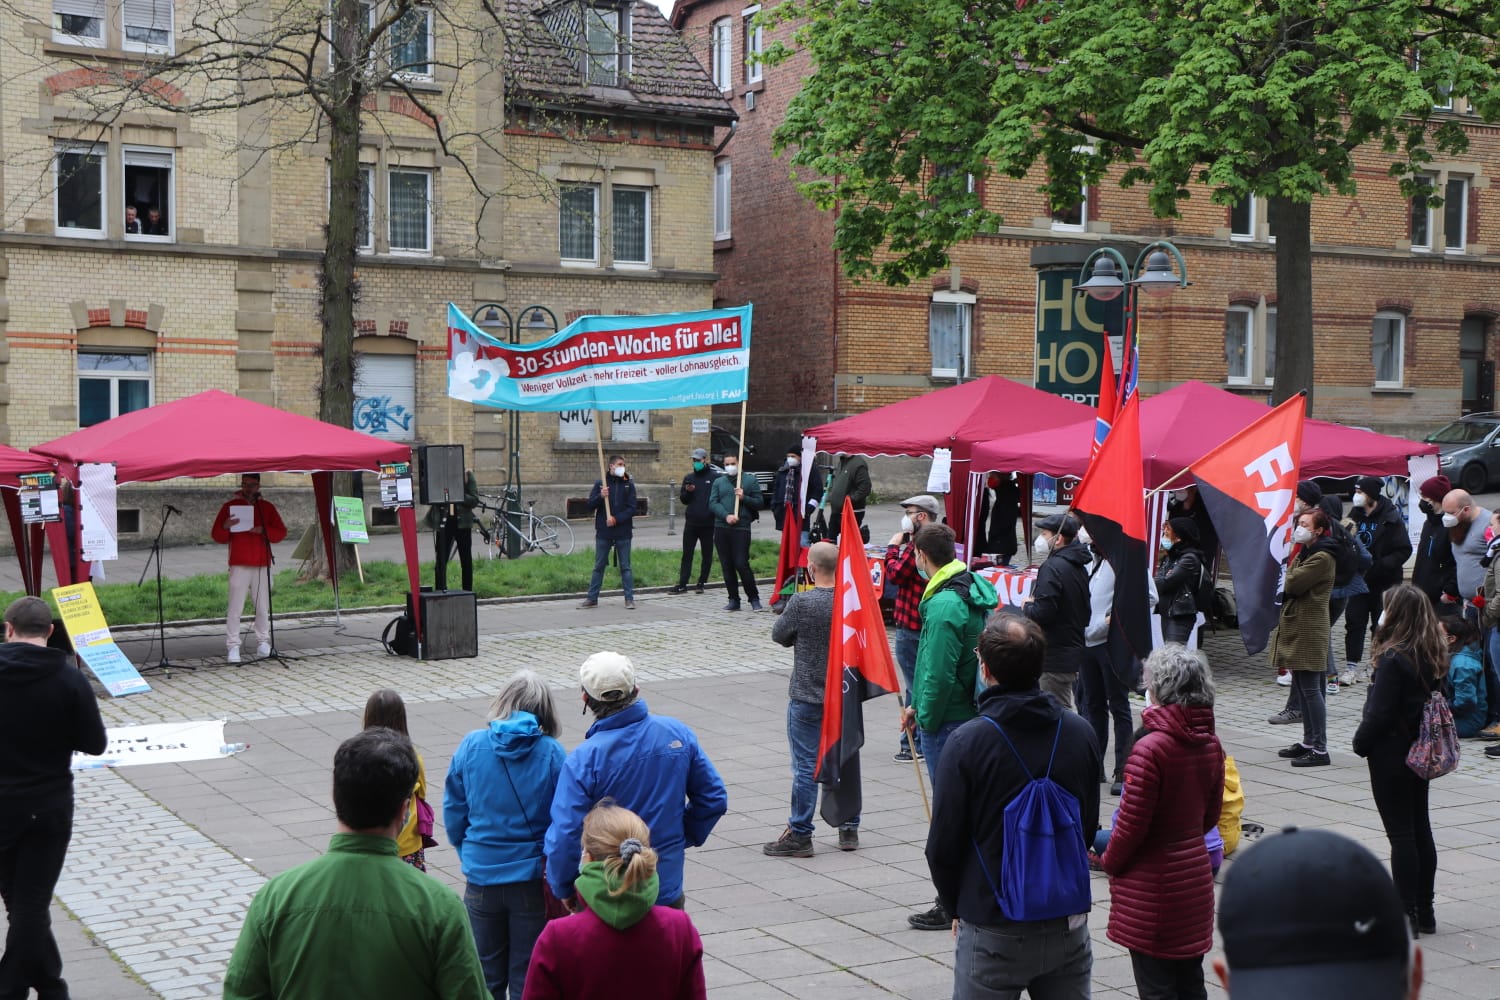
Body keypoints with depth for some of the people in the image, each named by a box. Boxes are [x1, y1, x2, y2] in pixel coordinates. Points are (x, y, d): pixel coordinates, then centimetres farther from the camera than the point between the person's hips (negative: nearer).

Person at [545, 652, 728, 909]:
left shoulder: (585, 759, -19)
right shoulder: (677, 733, -5)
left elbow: (565, 835, -20)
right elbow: (714, 798, 3)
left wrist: (563, 888, -4)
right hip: (668, 889, 4)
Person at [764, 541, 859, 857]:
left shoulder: (802, 602, -18)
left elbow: (778, 635, -4)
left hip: (807, 697, -4)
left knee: (806, 766, 1)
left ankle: (799, 835, 7)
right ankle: (849, 829, 23)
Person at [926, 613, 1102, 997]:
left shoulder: (967, 742, -17)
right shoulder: (1080, 734, -3)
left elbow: (943, 844, -9)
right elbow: (1089, 826, 10)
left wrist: (955, 904, 9)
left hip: (993, 933, -4)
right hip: (1068, 927, 4)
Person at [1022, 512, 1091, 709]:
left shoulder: (1053, 567, -18)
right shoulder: (1079, 567, 12)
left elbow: (1042, 613, -26)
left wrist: (1027, 606, -3)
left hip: (1055, 658, -10)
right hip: (1074, 653, 10)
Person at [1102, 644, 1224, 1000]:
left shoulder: (1150, 748, -22)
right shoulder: (1210, 744, 0)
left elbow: (1131, 823, -18)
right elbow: (1211, 815, 10)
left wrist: (1109, 862, -1)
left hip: (1151, 889, -7)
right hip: (1195, 878, 7)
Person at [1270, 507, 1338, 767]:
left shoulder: (1322, 558, -14)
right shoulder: (1303, 553, 18)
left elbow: (1292, 584, -19)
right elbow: (1288, 585, 17)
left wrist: (1288, 580, 0)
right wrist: (1290, 583, -3)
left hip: (1309, 631, -10)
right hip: (1296, 628, 10)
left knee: (1310, 689, -9)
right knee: (1302, 689, 15)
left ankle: (1320, 749, -6)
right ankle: (1309, 742, 23)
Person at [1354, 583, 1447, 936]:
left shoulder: (1393, 659, -22)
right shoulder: (1433, 655, 3)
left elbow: (1379, 713, -21)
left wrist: (1361, 743, -5)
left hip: (1390, 755, -8)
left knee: (1401, 834, -2)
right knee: (1421, 829, 14)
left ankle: (1405, 916, 3)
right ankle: (1424, 912, 23)